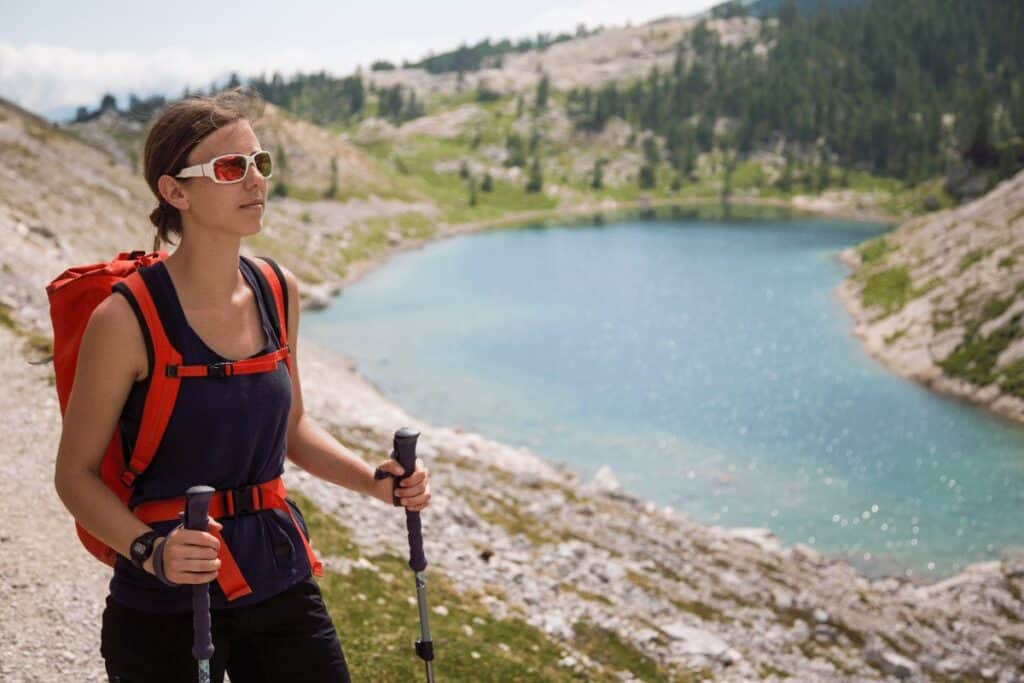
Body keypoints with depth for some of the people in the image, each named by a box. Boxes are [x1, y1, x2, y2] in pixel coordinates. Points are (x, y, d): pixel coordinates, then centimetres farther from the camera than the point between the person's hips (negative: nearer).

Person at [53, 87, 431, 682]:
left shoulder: (279, 292, 1)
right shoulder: (127, 319, -16)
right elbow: (76, 473, -9)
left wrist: (373, 482, 1)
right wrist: (150, 552, -24)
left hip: (279, 582, 5)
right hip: (167, 607, -4)